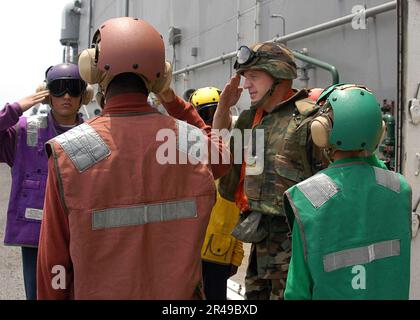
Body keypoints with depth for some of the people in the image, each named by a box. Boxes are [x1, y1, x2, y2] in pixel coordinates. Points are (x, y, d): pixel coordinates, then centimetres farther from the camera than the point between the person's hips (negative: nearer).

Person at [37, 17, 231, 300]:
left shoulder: (68, 153, -18)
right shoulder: (195, 142, -12)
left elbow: (54, 258, -12)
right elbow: (223, 159, 15)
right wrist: (173, 100, 16)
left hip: (99, 292, -1)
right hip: (180, 291, 2)